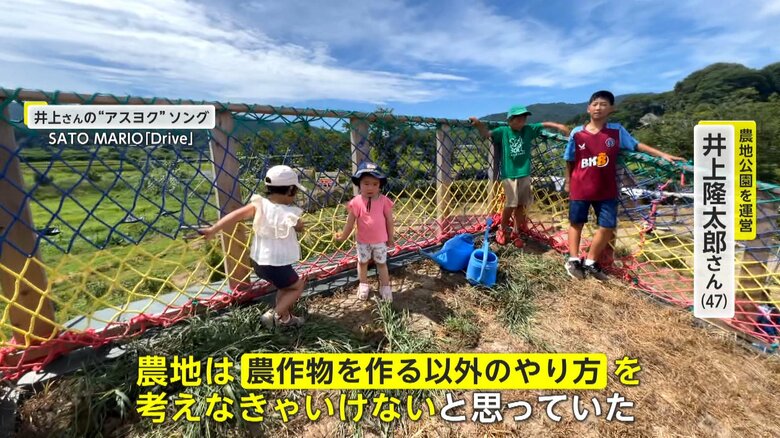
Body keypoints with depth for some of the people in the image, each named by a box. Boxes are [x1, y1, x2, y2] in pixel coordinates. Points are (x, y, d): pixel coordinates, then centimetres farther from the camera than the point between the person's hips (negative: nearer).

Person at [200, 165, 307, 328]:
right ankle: (274, 315, 8)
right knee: (297, 286, 19)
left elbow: (235, 215, -18)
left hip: (258, 261, 6)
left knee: (285, 286, 29)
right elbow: (300, 227, 2)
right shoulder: (290, 214, -18)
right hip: (277, 264, -6)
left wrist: (212, 230, -14)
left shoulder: (259, 204, -9)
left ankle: (285, 317, 38)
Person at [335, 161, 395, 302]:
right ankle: (363, 285, 38)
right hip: (363, 241, 1)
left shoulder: (384, 201, -13)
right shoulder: (356, 202, -14)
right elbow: (350, 222, -3)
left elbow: (389, 221, -4)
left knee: (382, 263, 14)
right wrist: (343, 236, 5)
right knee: (362, 262, 18)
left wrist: (390, 239, 3)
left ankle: (385, 287, 30)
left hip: (380, 240, 0)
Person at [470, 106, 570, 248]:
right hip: (509, 174, -4)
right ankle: (502, 230, 20)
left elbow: (544, 124, 11)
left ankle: (516, 232, 25)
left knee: (521, 205, 10)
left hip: (525, 174, 4)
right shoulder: (503, 131, -5)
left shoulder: (528, 129, 5)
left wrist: (558, 126, -4)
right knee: (511, 204, -4)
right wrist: (479, 124, -34)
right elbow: (487, 134, -15)